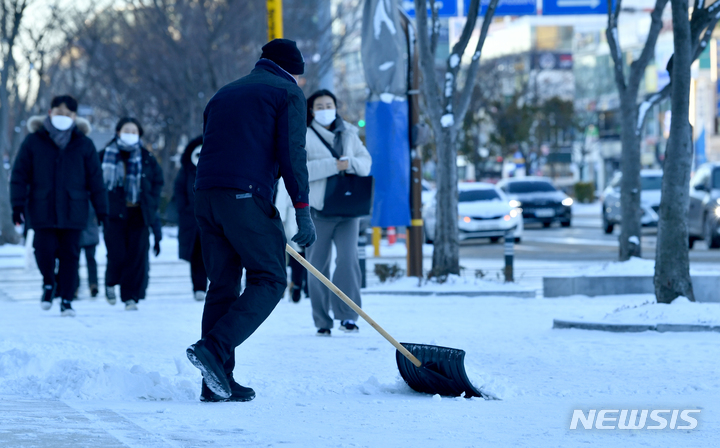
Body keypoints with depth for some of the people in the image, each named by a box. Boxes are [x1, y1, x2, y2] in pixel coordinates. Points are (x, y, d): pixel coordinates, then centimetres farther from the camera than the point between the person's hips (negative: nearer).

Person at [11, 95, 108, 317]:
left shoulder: (83, 144, 6)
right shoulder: (34, 142, 3)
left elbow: (95, 179, 8)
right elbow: (20, 175, 4)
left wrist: (101, 209, 5)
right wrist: (18, 204, -4)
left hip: (73, 211, 1)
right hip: (42, 211, -1)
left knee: (70, 254, -1)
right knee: (45, 249, -11)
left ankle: (67, 300, 10)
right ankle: (48, 282, 19)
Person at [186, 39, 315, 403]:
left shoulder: (226, 93, 27)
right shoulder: (288, 92, 7)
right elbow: (291, 153, -5)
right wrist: (303, 211, -6)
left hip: (205, 194, 7)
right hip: (247, 196, -7)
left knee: (222, 284, 10)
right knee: (269, 280, 0)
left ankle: (217, 382, 6)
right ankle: (214, 348, -18)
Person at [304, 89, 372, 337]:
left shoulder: (348, 134, 13)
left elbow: (366, 162, 11)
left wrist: (350, 162, -12)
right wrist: (334, 165, -19)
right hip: (317, 210, -2)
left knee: (348, 258, -13)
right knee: (318, 265, 1)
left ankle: (347, 315, -10)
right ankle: (322, 321, 7)